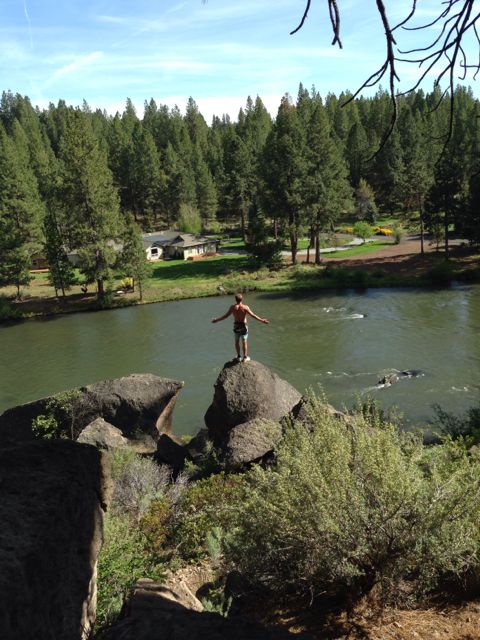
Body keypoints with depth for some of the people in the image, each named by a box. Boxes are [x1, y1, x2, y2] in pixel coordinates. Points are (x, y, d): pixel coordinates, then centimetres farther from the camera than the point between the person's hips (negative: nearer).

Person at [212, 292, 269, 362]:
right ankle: (245, 357, 14)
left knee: (237, 341, 18)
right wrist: (262, 320, -8)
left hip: (236, 326, 2)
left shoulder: (233, 307, -11)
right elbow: (253, 315, -16)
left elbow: (226, 316, -7)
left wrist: (217, 320, 4)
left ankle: (239, 357, 22)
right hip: (243, 326, -2)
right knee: (244, 342, 10)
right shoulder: (245, 307, -16)